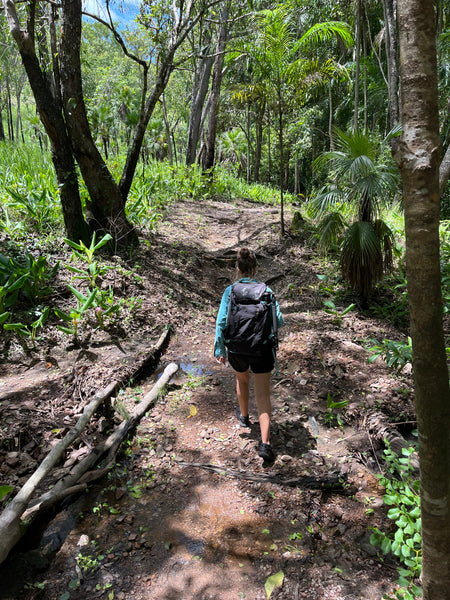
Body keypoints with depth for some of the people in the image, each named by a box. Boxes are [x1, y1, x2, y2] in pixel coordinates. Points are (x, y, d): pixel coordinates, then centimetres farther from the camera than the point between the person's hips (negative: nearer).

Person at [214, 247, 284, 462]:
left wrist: (219, 349, 1)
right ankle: (265, 443, -2)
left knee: (242, 380, 30)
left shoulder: (230, 291, -9)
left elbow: (222, 321, -9)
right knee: (263, 395, 6)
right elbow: (278, 321, -5)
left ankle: (244, 416, 53)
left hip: (237, 349, 1)